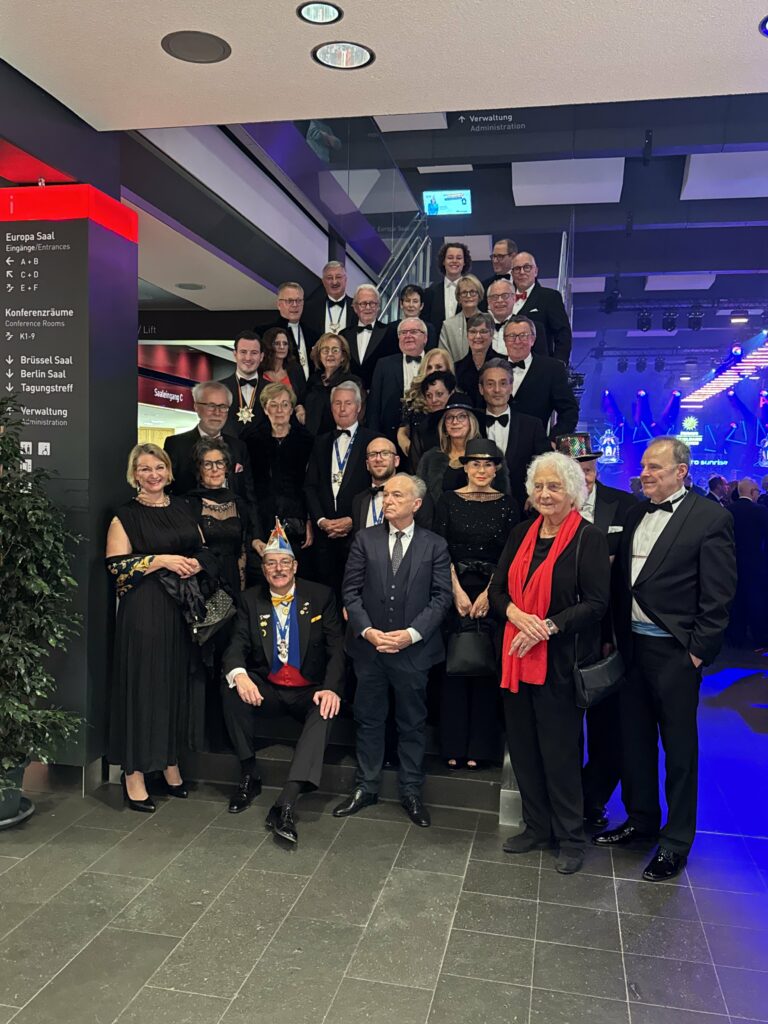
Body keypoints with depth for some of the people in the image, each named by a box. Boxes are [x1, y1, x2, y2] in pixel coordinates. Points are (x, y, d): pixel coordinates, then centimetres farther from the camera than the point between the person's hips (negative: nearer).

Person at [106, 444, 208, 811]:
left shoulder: (182, 508, 12)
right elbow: (116, 567, -10)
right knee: (143, 684, -2)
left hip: (183, 608, 5)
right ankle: (134, 774, 9)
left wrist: (197, 563, -4)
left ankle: (170, 763, 24)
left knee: (177, 683, 9)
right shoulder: (125, 516, -2)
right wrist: (161, 560, -17)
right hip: (144, 611, -5)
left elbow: (201, 549, 17)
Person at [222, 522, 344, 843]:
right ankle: (249, 776, -10)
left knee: (324, 713, -33)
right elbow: (237, 646, -4)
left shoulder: (320, 596, -1)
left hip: (309, 692, -2)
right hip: (266, 689, 2)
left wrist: (331, 688, -24)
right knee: (233, 693, -28)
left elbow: (336, 647, -6)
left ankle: (285, 804, -39)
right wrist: (239, 675, -28)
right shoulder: (251, 599, 4)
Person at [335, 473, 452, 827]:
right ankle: (366, 787, 27)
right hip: (369, 647, 1)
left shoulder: (434, 545, 0)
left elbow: (441, 596, -4)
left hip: (413, 649, -1)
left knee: (413, 724, 11)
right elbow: (351, 590, 1)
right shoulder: (364, 540, 3)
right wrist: (367, 630, -11)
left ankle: (411, 791, 25)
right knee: (368, 720, 12)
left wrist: (412, 633, -14)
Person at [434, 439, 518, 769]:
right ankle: (453, 746, 12)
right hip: (453, 590, 0)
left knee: (486, 668, 3)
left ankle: (479, 747, 13)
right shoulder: (448, 500, 3)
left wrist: (488, 594, -10)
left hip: (491, 593, 0)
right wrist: (458, 592, -10)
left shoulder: (507, 504, 4)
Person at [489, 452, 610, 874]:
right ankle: (537, 827, 31)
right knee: (523, 747, 13)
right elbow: (497, 589, 8)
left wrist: (548, 626, -20)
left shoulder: (588, 538, -8)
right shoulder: (521, 534, 9)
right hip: (517, 658, 6)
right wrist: (516, 613, -12)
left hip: (560, 661, -5)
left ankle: (570, 838, 23)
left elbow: (596, 604, -12)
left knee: (560, 751, 4)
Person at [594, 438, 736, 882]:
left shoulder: (710, 517, -9)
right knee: (635, 740, 17)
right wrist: (615, 637, 8)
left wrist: (699, 649, -12)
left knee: (679, 747, 7)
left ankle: (677, 840, 22)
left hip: (675, 651, -6)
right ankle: (641, 819, 35)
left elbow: (719, 594, -10)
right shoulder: (636, 514, 10)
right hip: (632, 645, 6)